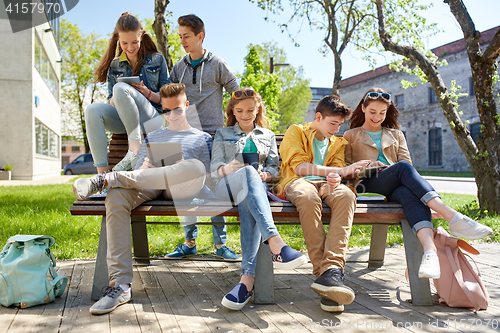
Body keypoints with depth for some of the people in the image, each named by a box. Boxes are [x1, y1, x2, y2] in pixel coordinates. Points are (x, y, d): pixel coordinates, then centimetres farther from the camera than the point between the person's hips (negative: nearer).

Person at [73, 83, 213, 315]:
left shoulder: (202, 138, 25)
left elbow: (205, 178, 15)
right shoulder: (153, 136, 32)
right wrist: (144, 169, -2)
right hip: (149, 186, 2)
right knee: (116, 195, -33)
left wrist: (184, 169, -6)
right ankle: (120, 285, -36)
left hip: (181, 190, -2)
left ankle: (108, 178, -35)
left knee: (195, 166, -39)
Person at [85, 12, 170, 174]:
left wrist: (148, 93, -14)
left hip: (152, 118, -4)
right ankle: (102, 171, -31)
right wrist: (115, 99, -11)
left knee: (120, 88, -30)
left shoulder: (157, 60, 9)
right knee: (92, 110, -26)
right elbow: (112, 103, 14)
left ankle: (135, 148, -31)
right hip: (124, 119, 4)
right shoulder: (115, 65, 16)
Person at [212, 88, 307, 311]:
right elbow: (214, 168, 11)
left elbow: (274, 167, 20)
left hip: (255, 186, 1)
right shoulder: (223, 134, 25)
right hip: (227, 187, -1)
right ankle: (275, 243, -59)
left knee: (247, 203, -41)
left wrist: (265, 174, -6)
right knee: (249, 173, -40)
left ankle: (247, 278, -54)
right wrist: (227, 169, -14)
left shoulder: (268, 136, 30)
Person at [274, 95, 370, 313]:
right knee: (308, 197, -41)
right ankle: (323, 271, -42)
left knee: (346, 194, -34)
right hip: (297, 182, -3)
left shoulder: (338, 143, 27)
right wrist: (341, 170, -13)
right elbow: (299, 167, -5)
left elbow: (337, 170, 11)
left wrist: (334, 178, -17)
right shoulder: (295, 132, 11)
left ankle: (331, 270, -47)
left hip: (325, 185, 4)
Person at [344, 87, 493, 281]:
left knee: (408, 192, -38)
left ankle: (430, 250, -62)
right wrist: (365, 166, -7)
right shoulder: (351, 136, 22)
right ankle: (454, 218, -50)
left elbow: (407, 161, 16)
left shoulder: (396, 134, 30)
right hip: (367, 187, -2)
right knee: (403, 168, -35)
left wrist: (389, 168, -6)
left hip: (395, 188, 3)